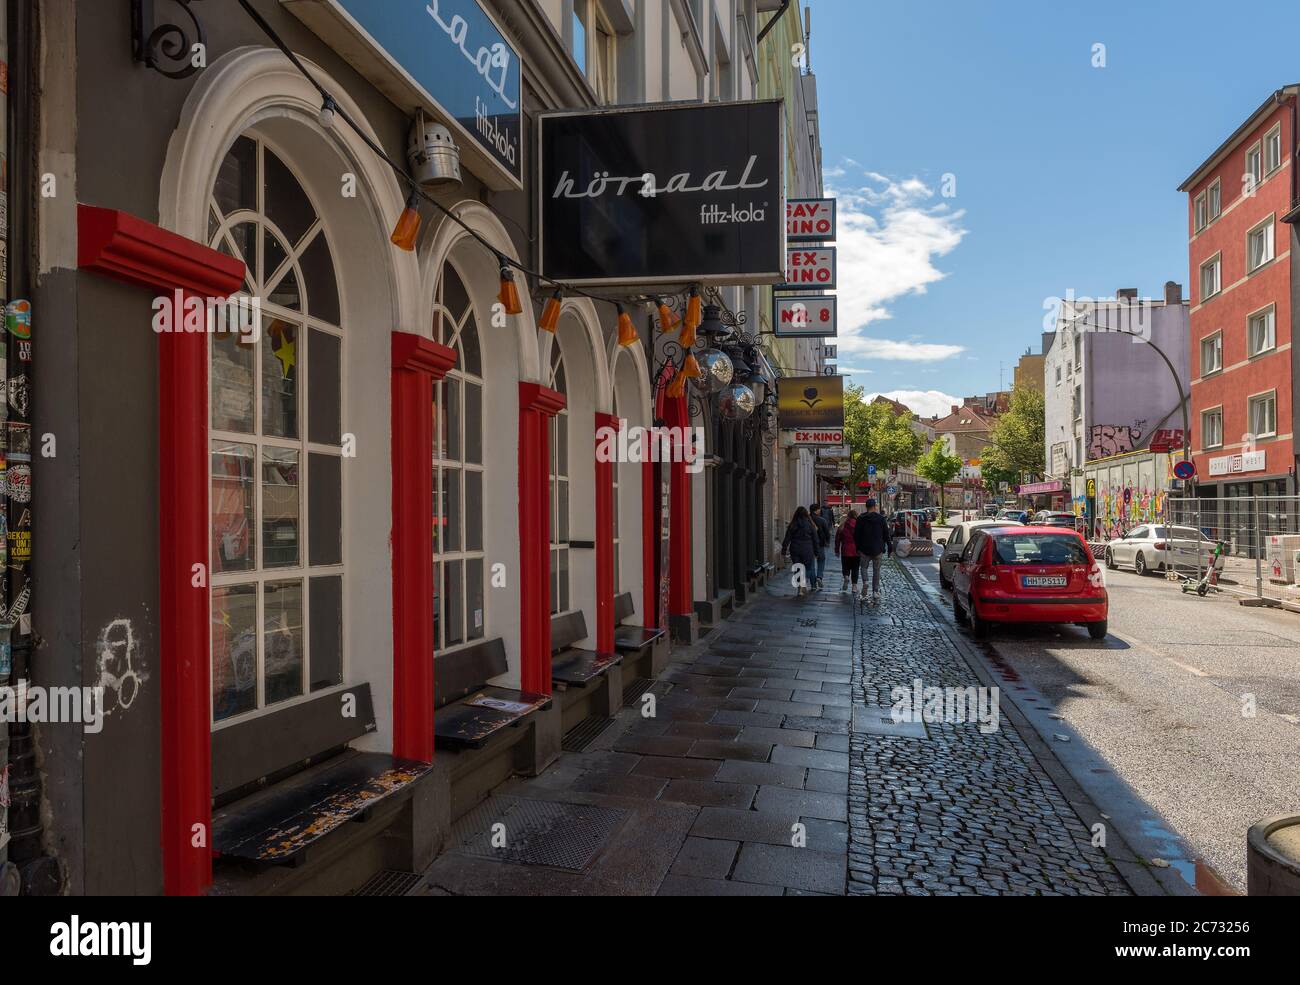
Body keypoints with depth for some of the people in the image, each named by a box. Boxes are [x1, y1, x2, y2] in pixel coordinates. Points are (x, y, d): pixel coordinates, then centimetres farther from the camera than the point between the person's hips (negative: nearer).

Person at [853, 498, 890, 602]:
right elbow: (886, 534, -1)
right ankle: (876, 592, 7)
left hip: (864, 550, 0)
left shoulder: (860, 519, -3)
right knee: (876, 570, 10)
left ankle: (865, 582, -8)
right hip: (878, 550, 0)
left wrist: (858, 548, 9)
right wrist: (889, 548, 7)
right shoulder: (881, 518, -3)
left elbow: (856, 535, -1)